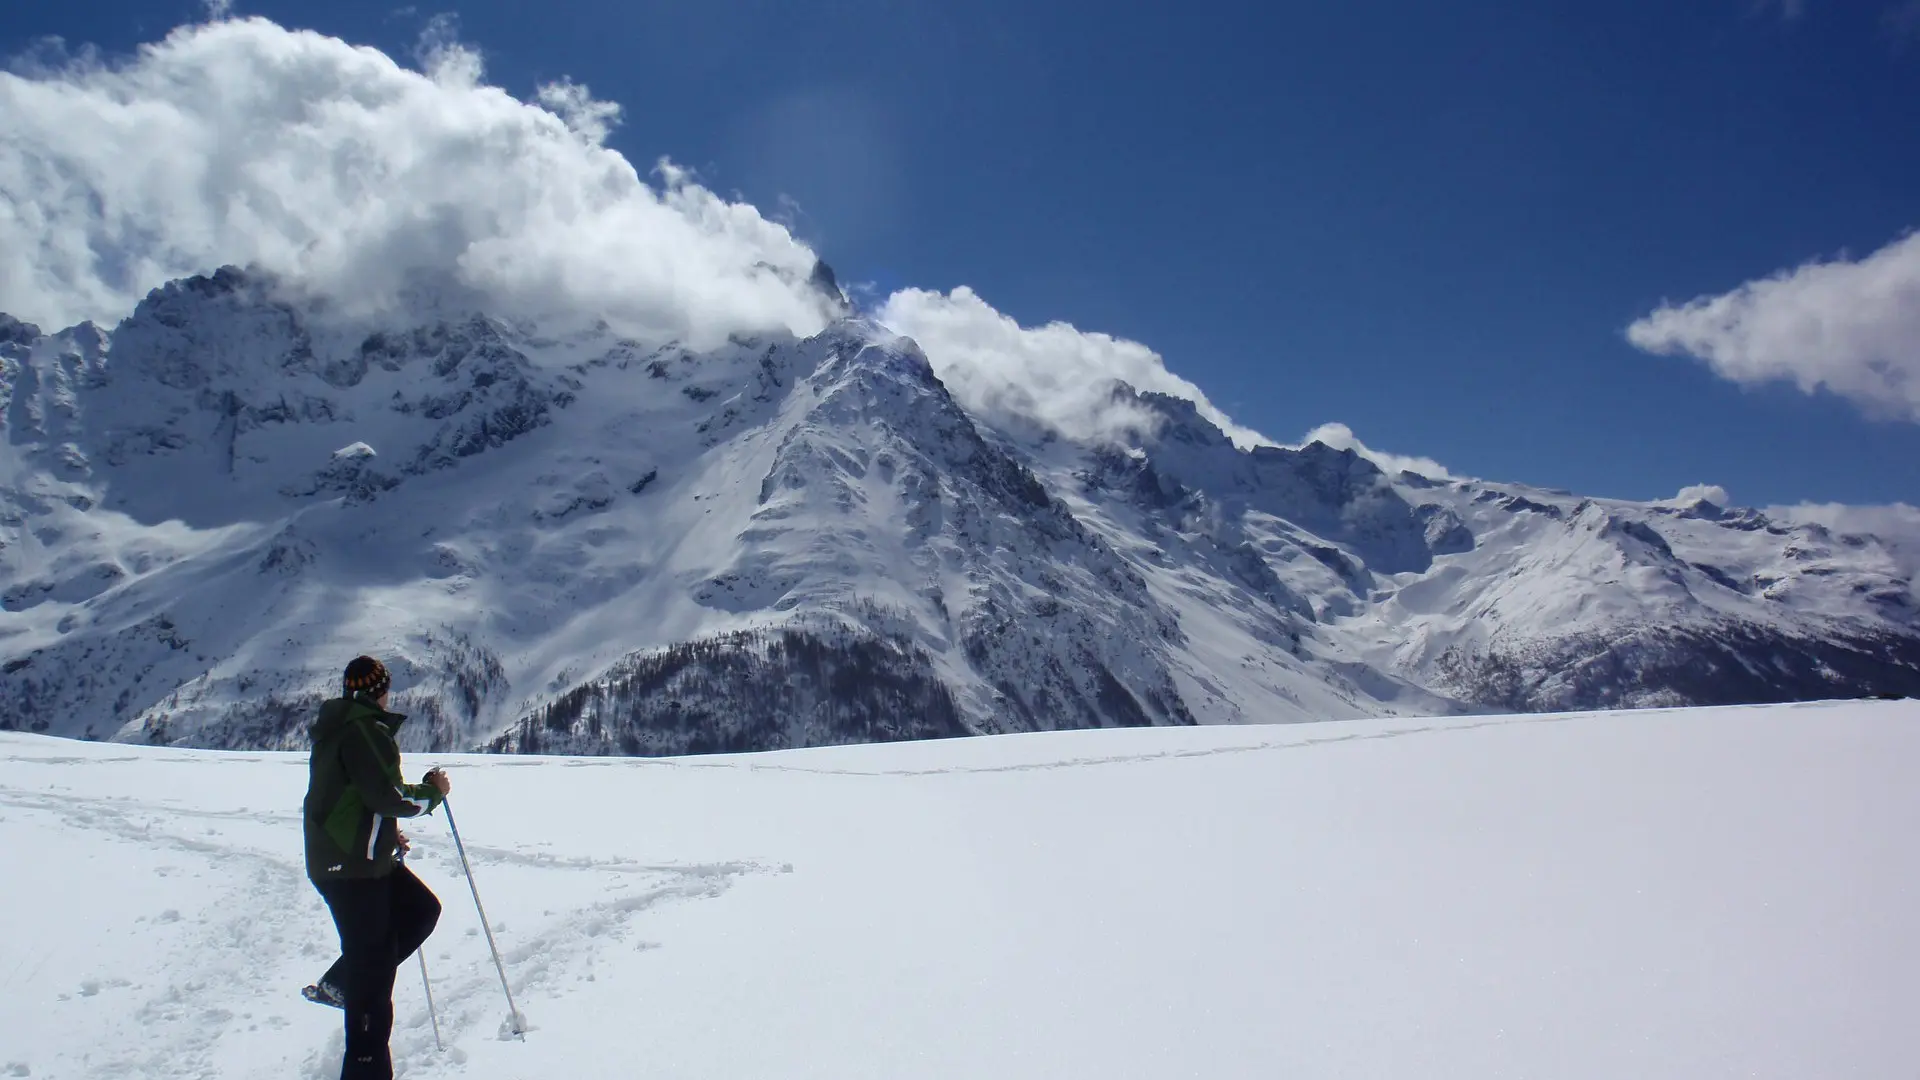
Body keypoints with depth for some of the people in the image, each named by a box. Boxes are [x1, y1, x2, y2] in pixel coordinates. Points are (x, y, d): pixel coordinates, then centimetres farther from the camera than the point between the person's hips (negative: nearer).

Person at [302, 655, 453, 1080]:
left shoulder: (336, 726, 13)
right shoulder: (365, 729, -18)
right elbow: (387, 795, -23)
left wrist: (386, 835, 23)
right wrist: (433, 791, -6)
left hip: (362, 857, 9)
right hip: (351, 865, -9)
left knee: (422, 908, 16)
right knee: (373, 965, -3)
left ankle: (341, 983, 17)